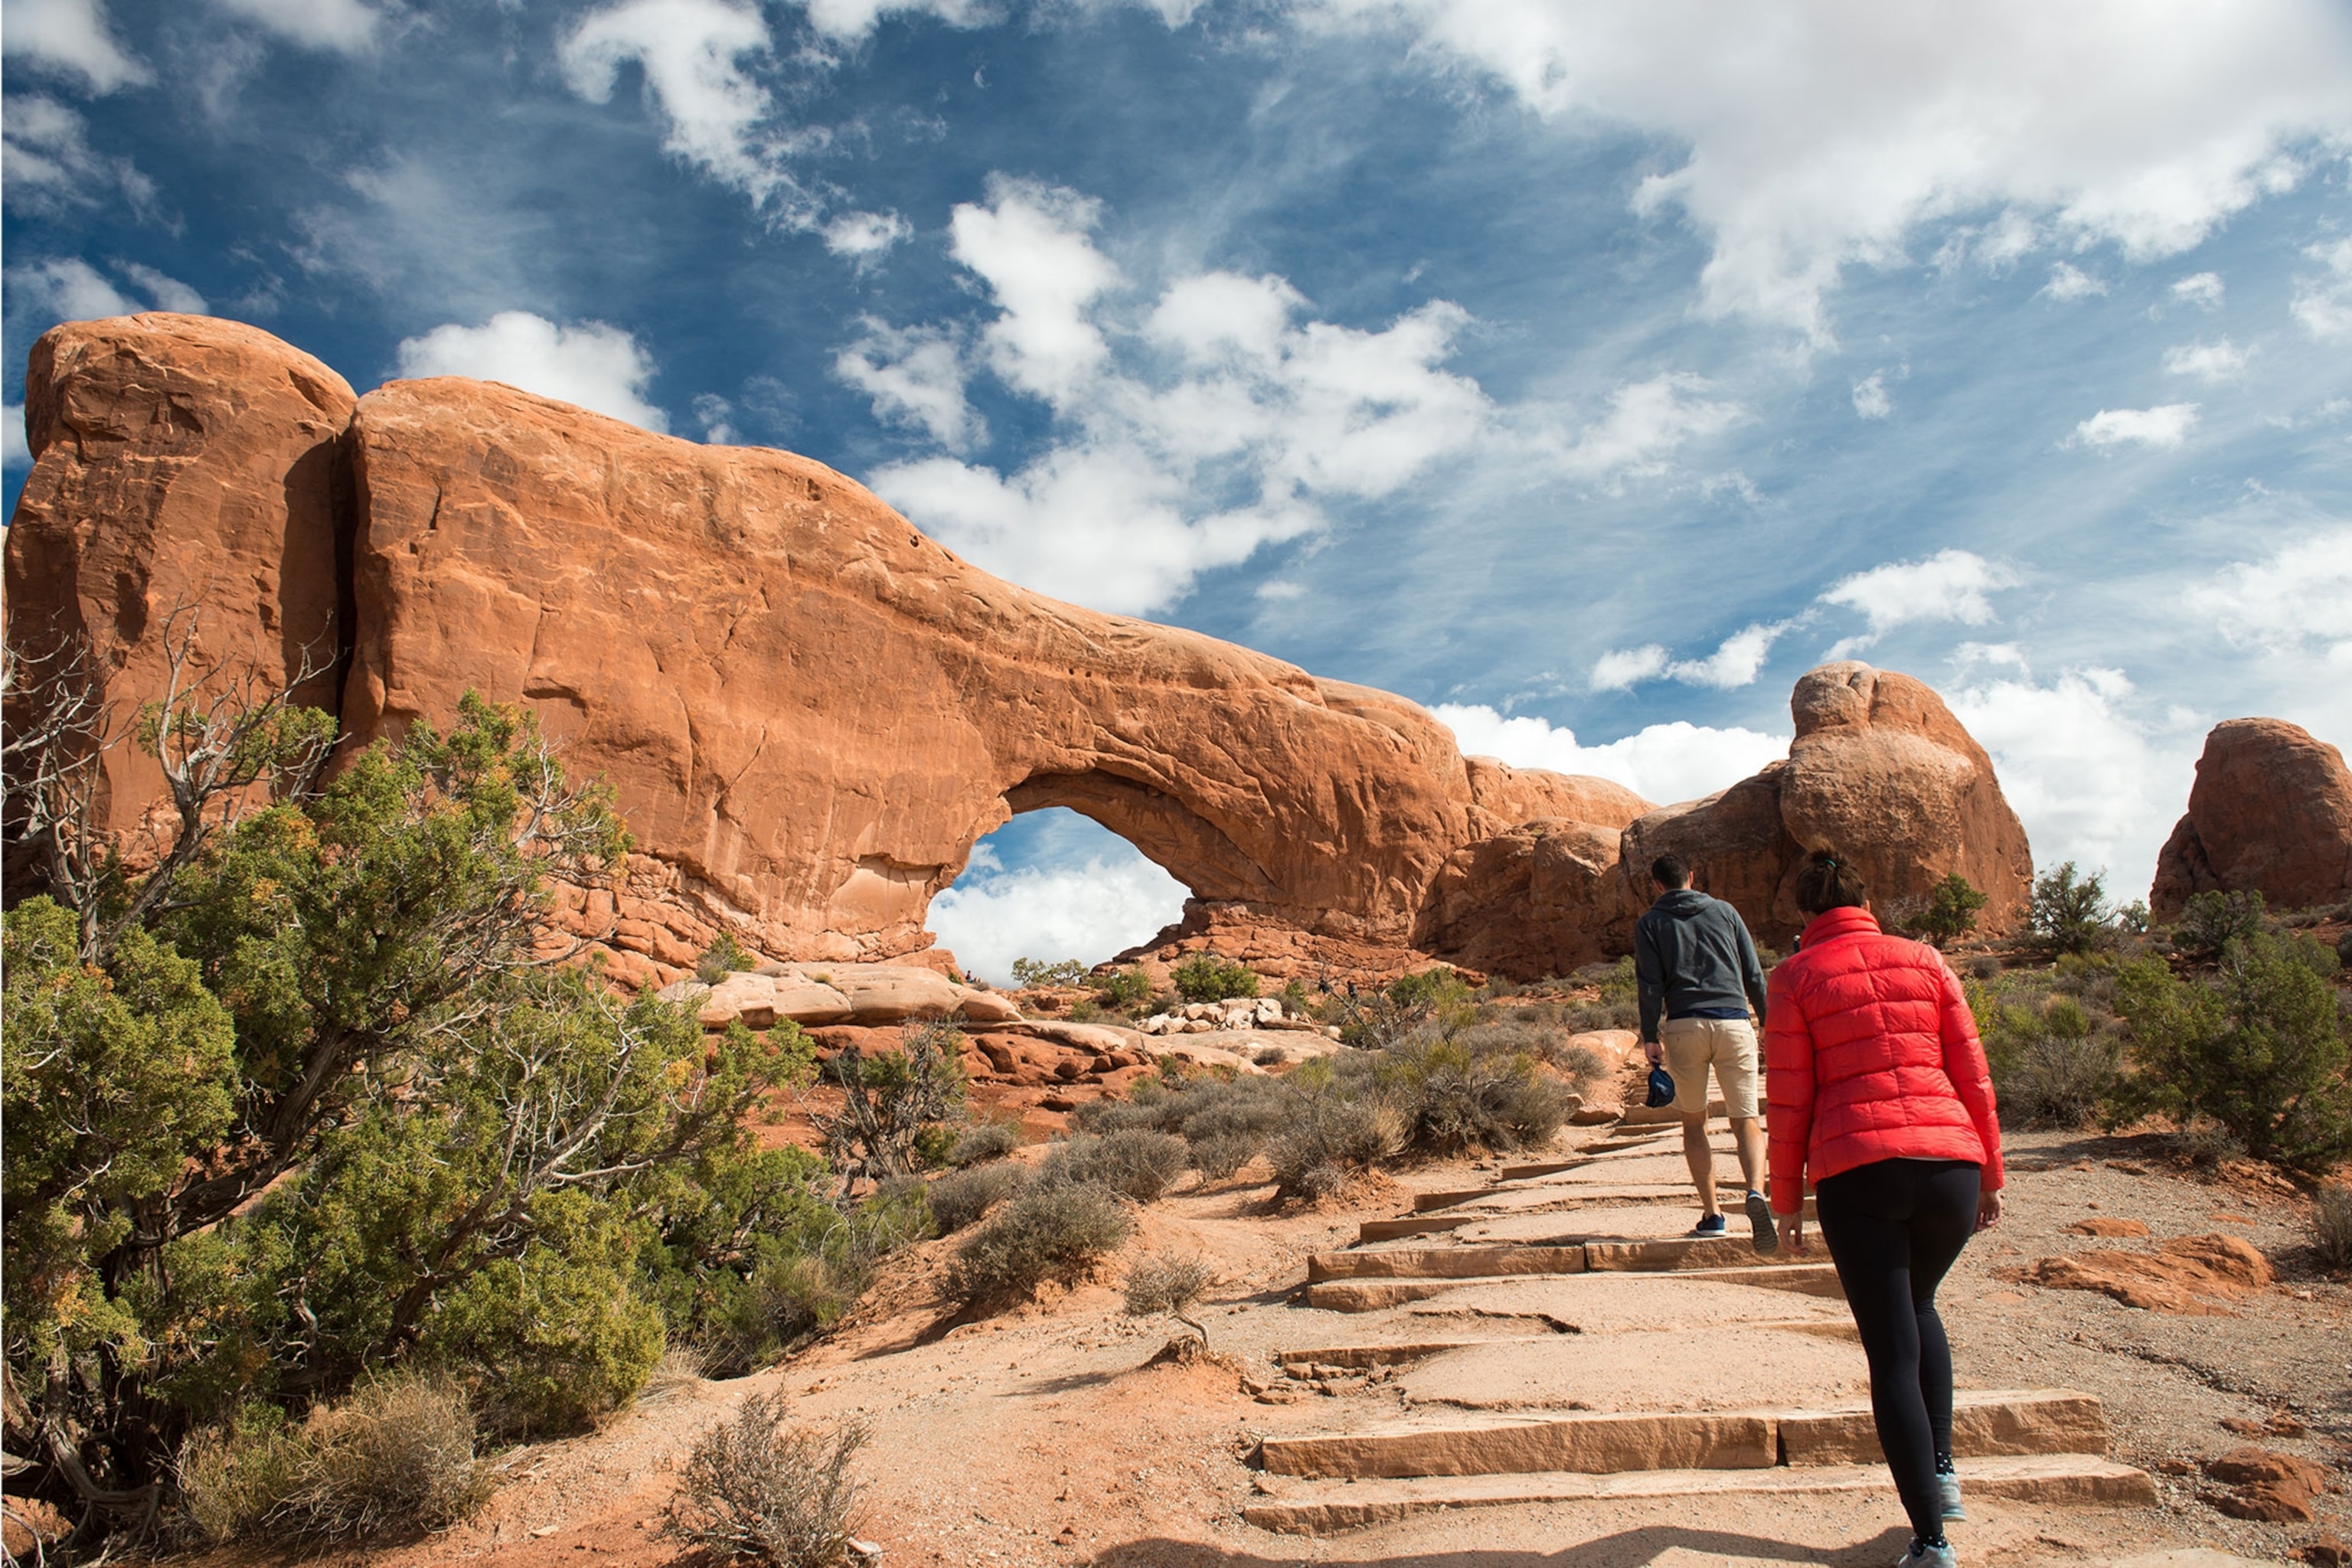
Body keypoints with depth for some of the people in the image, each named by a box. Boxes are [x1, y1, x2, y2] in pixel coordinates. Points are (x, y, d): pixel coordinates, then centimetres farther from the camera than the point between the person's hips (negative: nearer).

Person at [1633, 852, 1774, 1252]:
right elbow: (1754, 975, 12)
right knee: (1746, 1122, 2)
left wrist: (1651, 1037, 0)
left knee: (1694, 1123, 11)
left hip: (1684, 1026, -1)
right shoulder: (1725, 911, 15)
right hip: (1734, 1022, 1)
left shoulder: (1650, 922, 10)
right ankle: (1756, 1192, -23)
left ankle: (1712, 1214, 6)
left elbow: (1650, 985, 0)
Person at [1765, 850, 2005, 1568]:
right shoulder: (1923, 959, 11)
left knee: (1892, 1354, 5)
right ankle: (1941, 1469, 23)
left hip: (1857, 1170, -3)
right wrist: (1990, 1174, 18)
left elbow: (1790, 1099, 1)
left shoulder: (1796, 976, 4)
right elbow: (1972, 1076, 10)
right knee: (1918, 1303, 29)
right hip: (1950, 1162, 3)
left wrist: (1786, 1198, 9)